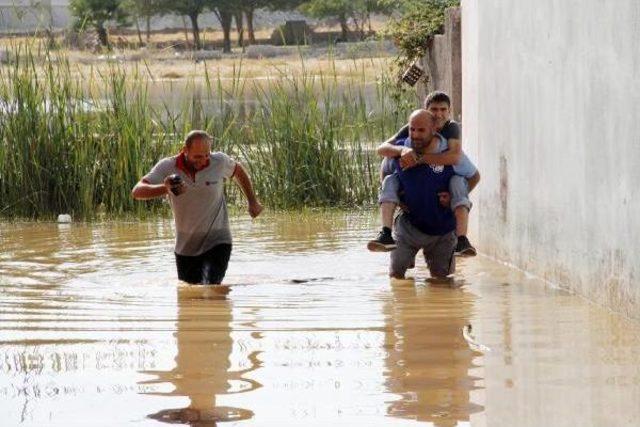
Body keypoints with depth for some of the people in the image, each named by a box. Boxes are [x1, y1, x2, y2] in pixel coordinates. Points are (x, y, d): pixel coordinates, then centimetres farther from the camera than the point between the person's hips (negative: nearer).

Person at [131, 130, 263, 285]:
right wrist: (165, 189, -44)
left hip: (217, 243, -2)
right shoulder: (167, 167, -14)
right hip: (185, 247, 2)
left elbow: (238, 170, 13)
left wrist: (252, 202, 13)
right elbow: (137, 192, -25)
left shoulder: (219, 162, -11)